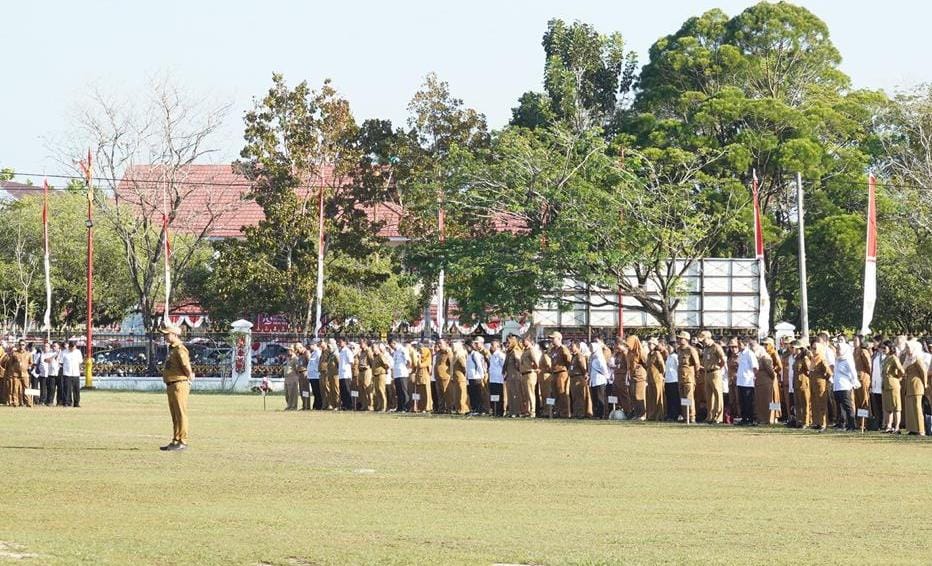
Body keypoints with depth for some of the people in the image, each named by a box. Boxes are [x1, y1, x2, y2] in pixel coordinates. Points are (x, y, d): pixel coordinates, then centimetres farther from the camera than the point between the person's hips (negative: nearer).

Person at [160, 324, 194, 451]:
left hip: (179, 385, -10)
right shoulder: (171, 349, 17)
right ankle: (175, 441, 20)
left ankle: (182, 442, -6)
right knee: (175, 416, 14)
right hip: (171, 386, 10)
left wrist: (189, 376, -4)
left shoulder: (180, 350, -15)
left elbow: (187, 367, -20)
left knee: (181, 414, -7)